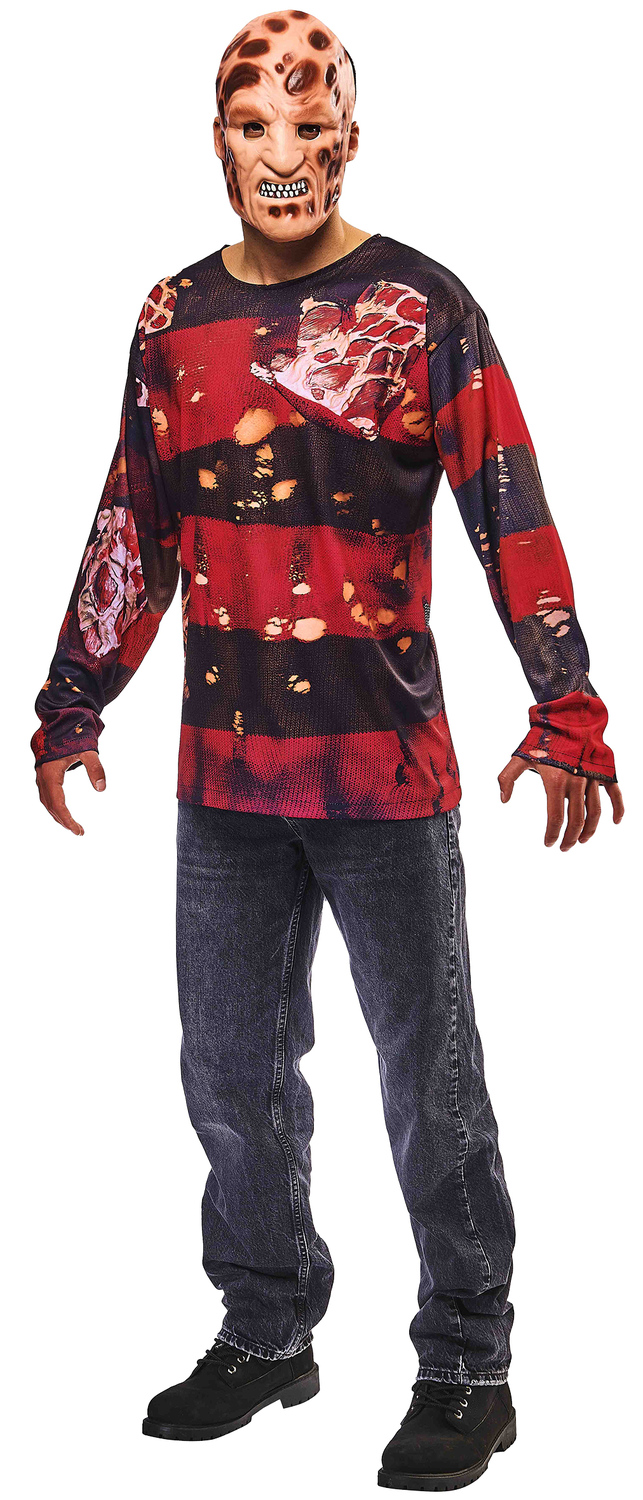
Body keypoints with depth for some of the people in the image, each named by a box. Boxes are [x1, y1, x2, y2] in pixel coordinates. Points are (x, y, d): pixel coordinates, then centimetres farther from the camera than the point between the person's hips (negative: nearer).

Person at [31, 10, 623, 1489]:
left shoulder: (419, 305, -4)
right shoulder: (173, 319, 10)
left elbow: (513, 518, -8)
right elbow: (132, 531, 16)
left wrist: (565, 718, -16)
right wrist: (70, 711, 17)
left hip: (385, 765, -4)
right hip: (224, 769, 5)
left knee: (430, 1076, 5)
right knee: (232, 1069, 13)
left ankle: (468, 1369, 19)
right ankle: (266, 1333, 31)